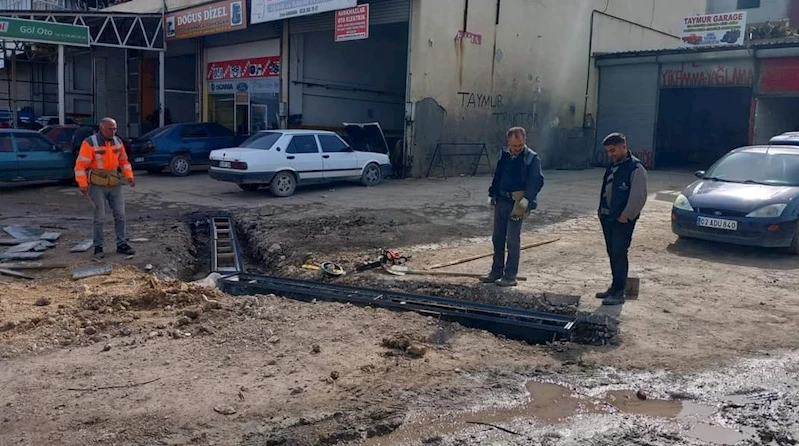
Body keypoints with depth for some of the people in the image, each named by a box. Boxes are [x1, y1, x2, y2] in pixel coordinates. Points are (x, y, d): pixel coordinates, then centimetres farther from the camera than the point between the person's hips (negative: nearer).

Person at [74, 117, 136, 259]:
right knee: (100, 217, -2)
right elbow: (80, 165, -15)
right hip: (97, 185, -5)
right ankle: (98, 247, 9)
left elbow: (123, 160, 15)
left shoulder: (117, 141, 4)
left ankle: (122, 244, 14)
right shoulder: (90, 143, -14)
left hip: (115, 184, 5)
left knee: (120, 215, 5)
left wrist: (129, 176, 2)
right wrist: (83, 184, -21)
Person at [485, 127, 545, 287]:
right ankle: (496, 271, 24)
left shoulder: (532, 158, -9)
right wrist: (492, 194, 15)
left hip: (517, 204, -6)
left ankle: (510, 276, 5)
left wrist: (527, 199, -26)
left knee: (513, 239, -4)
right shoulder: (505, 155, 9)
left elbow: (537, 181, -15)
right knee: (497, 238, 12)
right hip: (501, 201, 6)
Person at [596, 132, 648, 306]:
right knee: (612, 253, 13)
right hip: (607, 217, 8)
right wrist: (601, 208, 13)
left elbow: (639, 197, -16)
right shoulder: (613, 165, 14)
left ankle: (619, 292, 0)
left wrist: (626, 216, -17)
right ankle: (615, 286, 24)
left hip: (623, 220, -8)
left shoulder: (635, 168, -13)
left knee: (619, 254, -6)